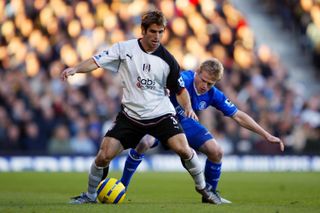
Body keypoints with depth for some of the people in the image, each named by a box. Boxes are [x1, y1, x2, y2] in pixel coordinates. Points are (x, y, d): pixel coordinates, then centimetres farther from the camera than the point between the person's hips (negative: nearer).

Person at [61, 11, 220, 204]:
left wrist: (188, 107, -13)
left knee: (182, 148, -21)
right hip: (131, 115, 1)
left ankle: (203, 187, 4)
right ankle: (91, 195, 17)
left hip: (161, 113, 0)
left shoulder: (167, 60, -4)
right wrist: (75, 69, -26)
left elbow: (180, 89, 5)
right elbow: (96, 62, -8)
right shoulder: (124, 49, -5)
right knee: (104, 156, -9)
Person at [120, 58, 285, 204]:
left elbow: (238, 116, -6)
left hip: (184, 122, 5)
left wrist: (266, 135, -7)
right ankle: (121, 186, -16)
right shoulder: (183, 80, -32)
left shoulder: (213, 95, -14)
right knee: (143, 143, -34)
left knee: (216, 152, -9)